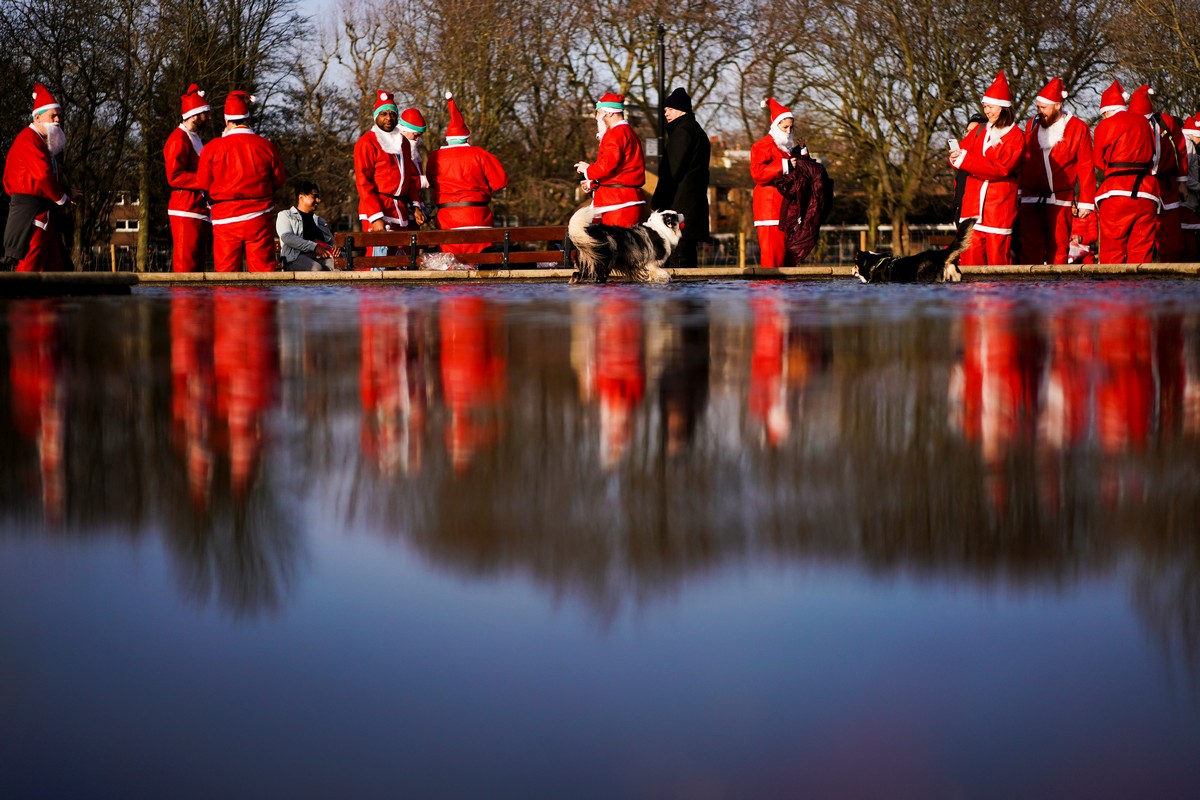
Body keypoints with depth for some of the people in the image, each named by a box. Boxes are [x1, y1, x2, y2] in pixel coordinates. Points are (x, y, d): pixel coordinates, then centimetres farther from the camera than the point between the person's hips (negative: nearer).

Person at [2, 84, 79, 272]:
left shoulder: (47, 143, 21)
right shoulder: (29, 139, -11)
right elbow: (43, 175, -18)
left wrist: (67, 192, 4)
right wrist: (62, 198, -6)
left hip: (45, 213, 10)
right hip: (30, 210, -10)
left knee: (53, 263, 9)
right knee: (30, 264, -15)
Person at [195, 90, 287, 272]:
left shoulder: (213, 148, -5)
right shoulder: (265, 146, -2)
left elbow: (203, 182, 3)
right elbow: (279, 181, 8)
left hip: (225, 218, -1)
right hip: (258, 218, 1)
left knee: (226, 271, 3)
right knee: (264, 269, 2)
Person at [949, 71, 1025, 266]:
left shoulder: (1015, 137, -4)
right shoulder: (980, 131, 16)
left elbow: (1001, 168, -15)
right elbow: (962, 150, 10)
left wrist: (965, 159, -19)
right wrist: (956, 156, -16)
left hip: (999, 208, -5)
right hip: (973, 207, 5)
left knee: (997, 260, -5)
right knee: (969, 259, -2)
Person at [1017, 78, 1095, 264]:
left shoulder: (1078, 128, 2)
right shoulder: (1032, 125, 13)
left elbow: (1086, 168, 1)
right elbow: (1022, 162, 15)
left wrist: (1086, 202, -3)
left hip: (1060, 202, -3)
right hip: (1031, 200, 3)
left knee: (1058, 252, 0)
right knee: (1030, 253, -3)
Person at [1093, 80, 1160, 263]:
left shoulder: (1106, 125, -1)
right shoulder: (1143, 122, 13)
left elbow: (1099, 161, 7)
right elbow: (1152, 155, 18)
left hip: (1117, 193, -5)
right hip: (1146, 193, 5)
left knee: (1112, 250, 0)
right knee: (1142, 249, 4)